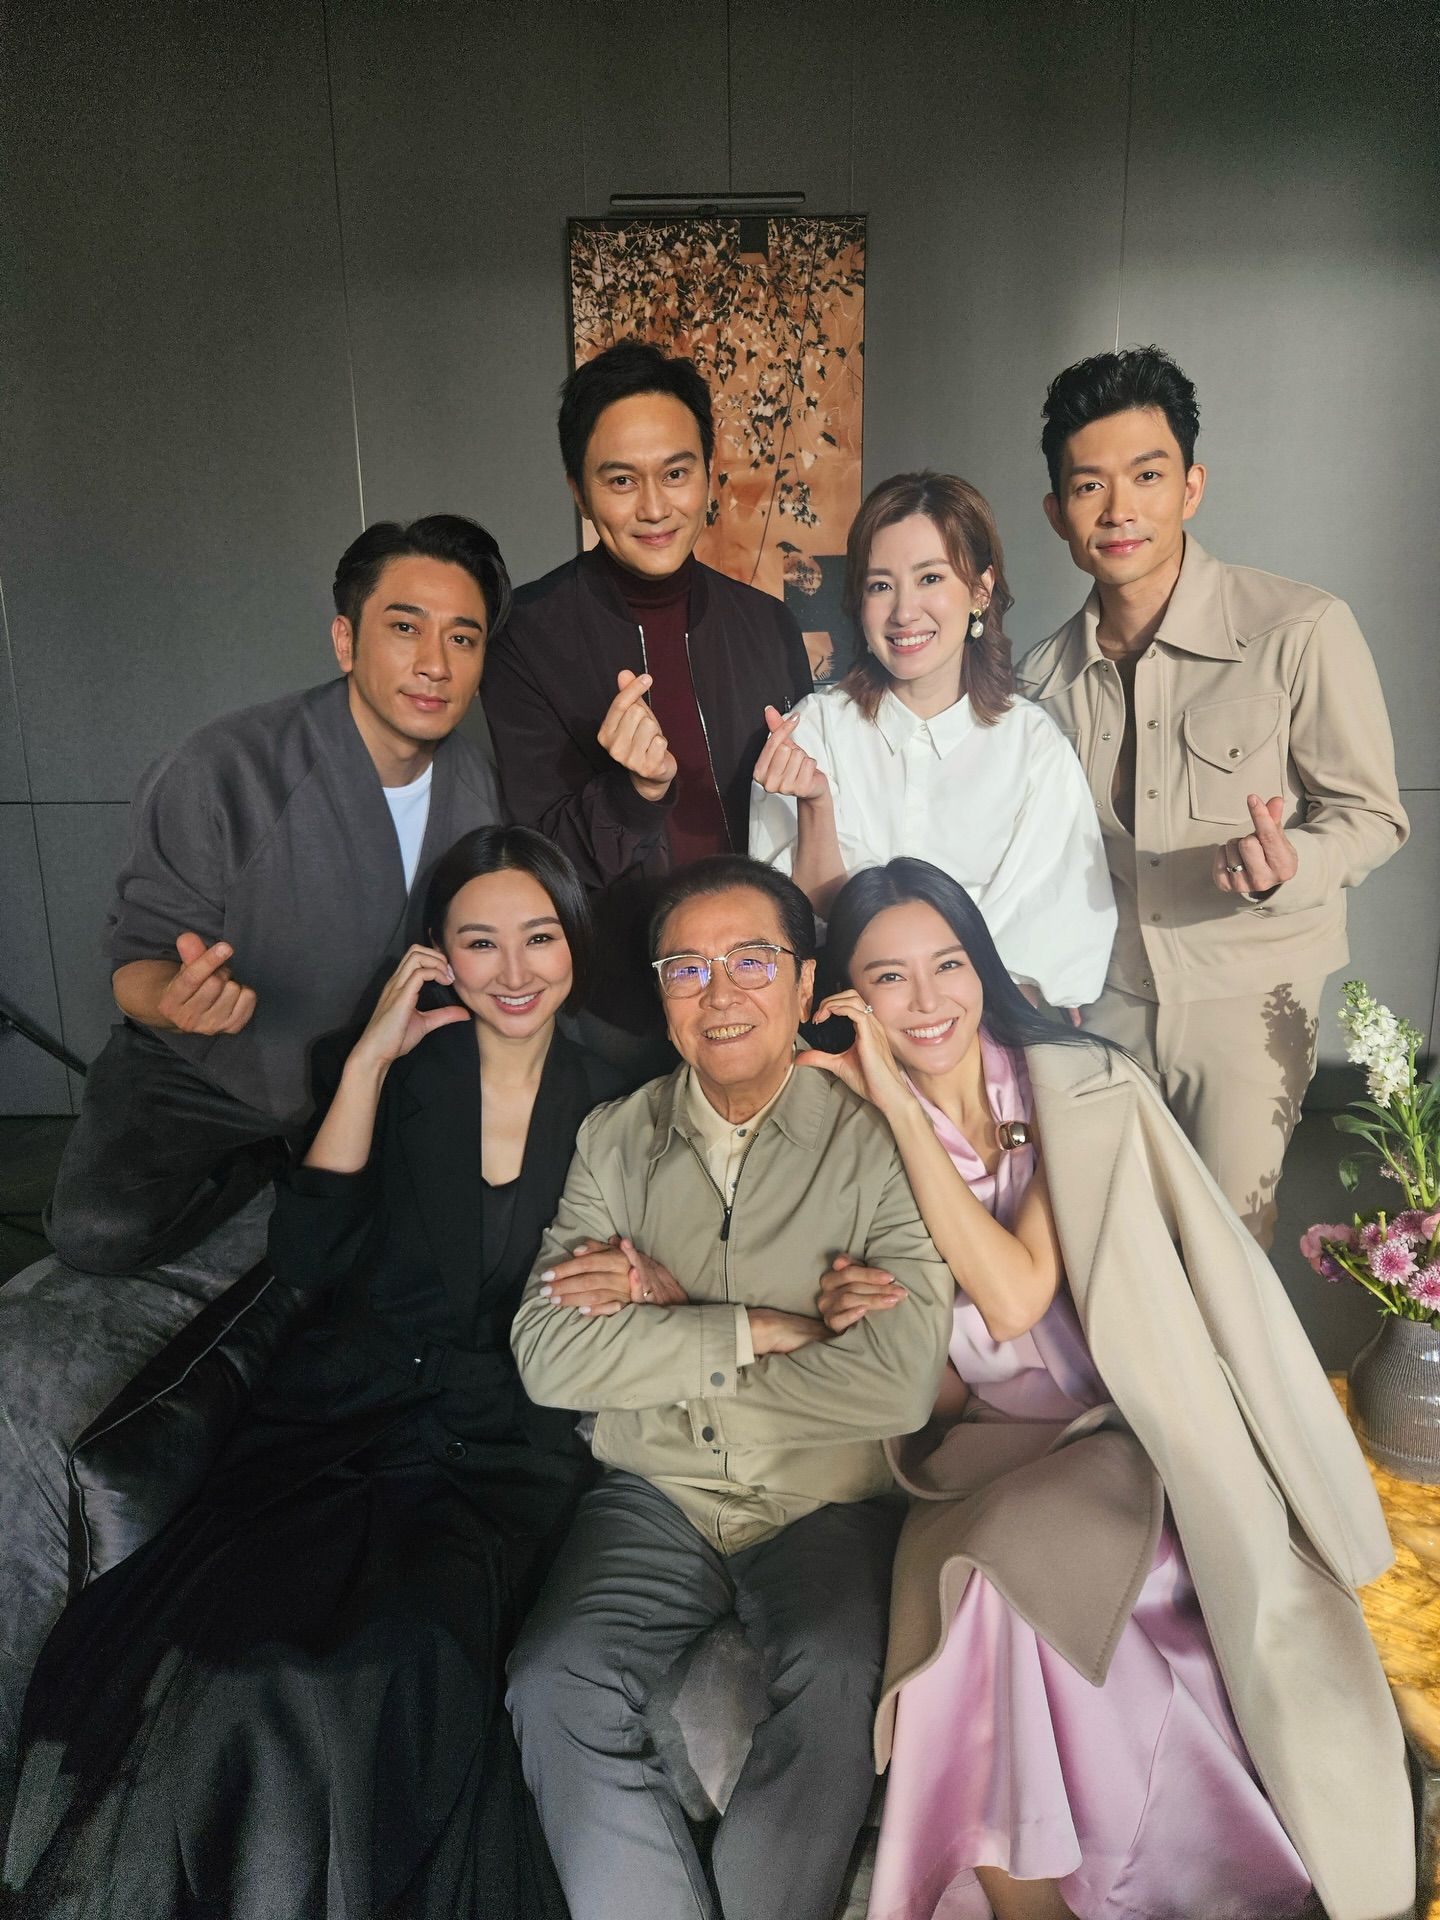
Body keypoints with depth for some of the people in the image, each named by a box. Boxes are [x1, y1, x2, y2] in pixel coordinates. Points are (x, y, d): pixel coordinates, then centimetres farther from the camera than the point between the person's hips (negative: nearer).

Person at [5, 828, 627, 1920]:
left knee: (400, 1660, -29)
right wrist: (370, 1059, -8)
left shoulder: (609, 1104, 8)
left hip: (507, 1451, 0)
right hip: (346, 1416, 1)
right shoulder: (407, 1070, 7)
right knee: (221, 1648, -26)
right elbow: (308, 1255, -6)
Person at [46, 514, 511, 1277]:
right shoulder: (222, 772, -25)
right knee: (101, 1232, -22)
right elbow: (139, 961, -19)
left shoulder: (475, 783, -9)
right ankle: (274, 1155, 7)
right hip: (207, 1075, -3)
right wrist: (174, 999, -42)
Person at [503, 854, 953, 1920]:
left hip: (826, 1503, -2)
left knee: (838, 1687, -28)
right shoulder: (616, 1140, 4)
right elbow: (550, 1358, -6)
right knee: (555, 1690, -20)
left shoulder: (876, 1141, -6)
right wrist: (755, 1330, -15)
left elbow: (899, 1382, -17)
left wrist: (665, 1314, -12)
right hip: (656, 1496, 3)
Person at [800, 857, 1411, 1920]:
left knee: (989, 1566, -29)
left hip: (1131, 1447, -2)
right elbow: (945, 1399, 5)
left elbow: (1015, 1300, -21)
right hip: (984, 1464, 3)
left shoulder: (1085, 1091, -7)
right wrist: (872, 1323, -19)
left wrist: (901, 1102, -20)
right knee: (969, 1589, -29)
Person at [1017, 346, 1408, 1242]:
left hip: (1245, 998, -3)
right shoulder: (1047, 674, -1)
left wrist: (1288, 867, -28)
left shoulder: (1302, 631, -16)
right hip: (1102, 996, 4)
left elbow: (1371, 813, -8)